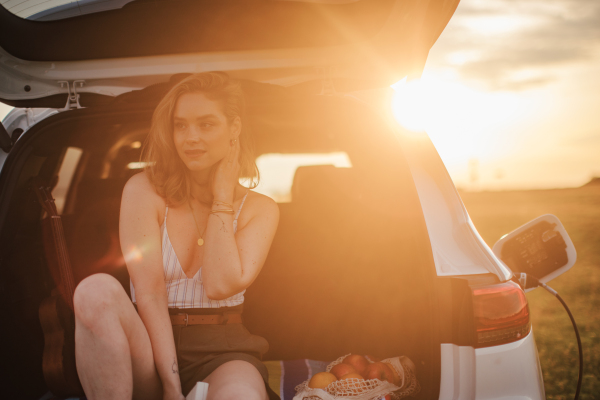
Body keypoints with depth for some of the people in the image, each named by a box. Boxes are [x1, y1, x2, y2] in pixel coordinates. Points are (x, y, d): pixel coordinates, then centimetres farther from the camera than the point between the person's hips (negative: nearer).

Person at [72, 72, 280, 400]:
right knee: (97, 289, -31)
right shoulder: (144, 191, 1)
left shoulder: (259, 209, 5)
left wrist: (222, 196, -5)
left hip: (220, 355, -1)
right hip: (149, 350, 2)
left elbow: (221, 286, -13)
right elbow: (149, 293, -9)